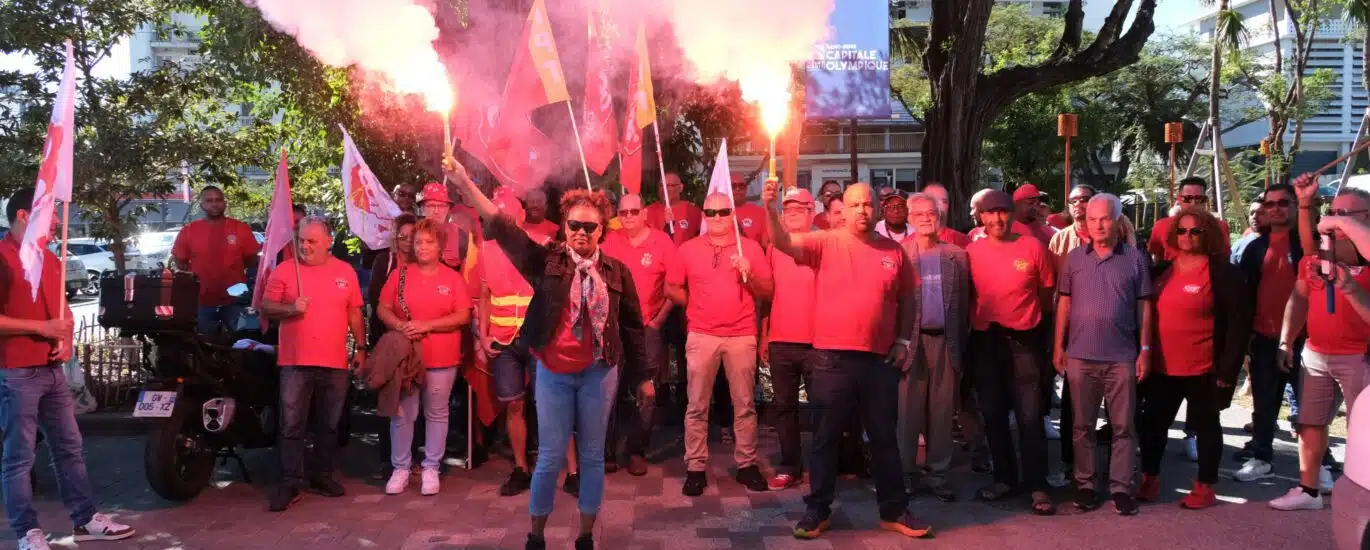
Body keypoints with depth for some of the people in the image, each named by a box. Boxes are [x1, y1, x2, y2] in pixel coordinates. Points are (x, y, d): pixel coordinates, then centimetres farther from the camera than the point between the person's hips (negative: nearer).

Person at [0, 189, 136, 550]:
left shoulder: (50, 259, 15)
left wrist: (66, 340, 7)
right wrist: (41, 328, -17)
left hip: (52, 370, 8)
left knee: (70, 448, 13)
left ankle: (85, 519, 21)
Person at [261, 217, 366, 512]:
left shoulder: (346, 271, 6)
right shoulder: (284, 270, 1)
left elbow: (354, 313, 10)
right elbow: (266, 307, 0)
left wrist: (361, 348, 7)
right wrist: (290, 308, -19)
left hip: (335, 362, 2)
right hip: (295, 362, -2)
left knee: (329, 425, 11)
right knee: (291, 425, -2)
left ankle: (321, 476, 24)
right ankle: (291, 483, 4)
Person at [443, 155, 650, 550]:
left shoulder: (616, 271, 1)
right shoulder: (547, 261, -2)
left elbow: (632, 326, 7)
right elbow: (502, 226, -12)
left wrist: (643, 375, 10)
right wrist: (463, 183, -24)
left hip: (599, 373, 1)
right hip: (552, 373, -1)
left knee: (593, 457, 9)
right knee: (550, 457, 5)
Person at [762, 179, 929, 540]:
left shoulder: (894, 251, 7)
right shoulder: (825, 243, -2)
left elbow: (908, 299, 15)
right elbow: (783, 243, -17)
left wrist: (904, 340, 7)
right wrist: (770, 208, -33)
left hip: (880, 359, 3)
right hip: (832, 357, -2)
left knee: (884, 437, 13)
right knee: (827, 436, 7)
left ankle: (894, 511, 25)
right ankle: (818, 510, 19)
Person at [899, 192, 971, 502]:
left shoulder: (957, 256, 9)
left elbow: (963, 303, 8)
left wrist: (960, 344, 4)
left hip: (946, 340, 2)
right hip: (910, 340, -2)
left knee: (942, 410, 7)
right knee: (908, 409, 1)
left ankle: (937, 473, 16)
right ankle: (905, 472, 11)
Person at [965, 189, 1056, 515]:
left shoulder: (1033, 247, -4)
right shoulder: (972, 252, 0)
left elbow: (1047, 292, 6)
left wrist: (1028, 319, 10)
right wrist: (981, 319, 7)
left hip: (1023, 341, -2)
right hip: (985, 340, 2)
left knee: (1030, 416, -2)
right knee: (993, 414, 11)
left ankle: (1037, 485, 5)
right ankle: (1004, 477, 24)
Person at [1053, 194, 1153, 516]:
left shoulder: (1136, 259, 2)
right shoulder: (1074, 258, 5)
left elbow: (1144, 307, 3)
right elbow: (1064, 304, 7)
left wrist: (1145, 349, -1)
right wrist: (1058, 347, 3)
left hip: (1122, 356, -1)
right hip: (1080, 355, 1)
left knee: (1123, 426, 5)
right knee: (1082, 425, 9)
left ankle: (1120, 487, 14)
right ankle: (1084, 484, 19)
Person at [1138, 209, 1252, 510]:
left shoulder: (1223, 273, -8)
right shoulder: (1160, 270, 8)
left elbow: (1239, 323, -10)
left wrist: (1228, 368, -13)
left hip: (1203, 369, -5)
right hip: (1160, 367, 5)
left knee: (1205, 424, 9)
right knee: (1152, 423, 9)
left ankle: (1206, 487, 21)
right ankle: (1149, 481, 22)